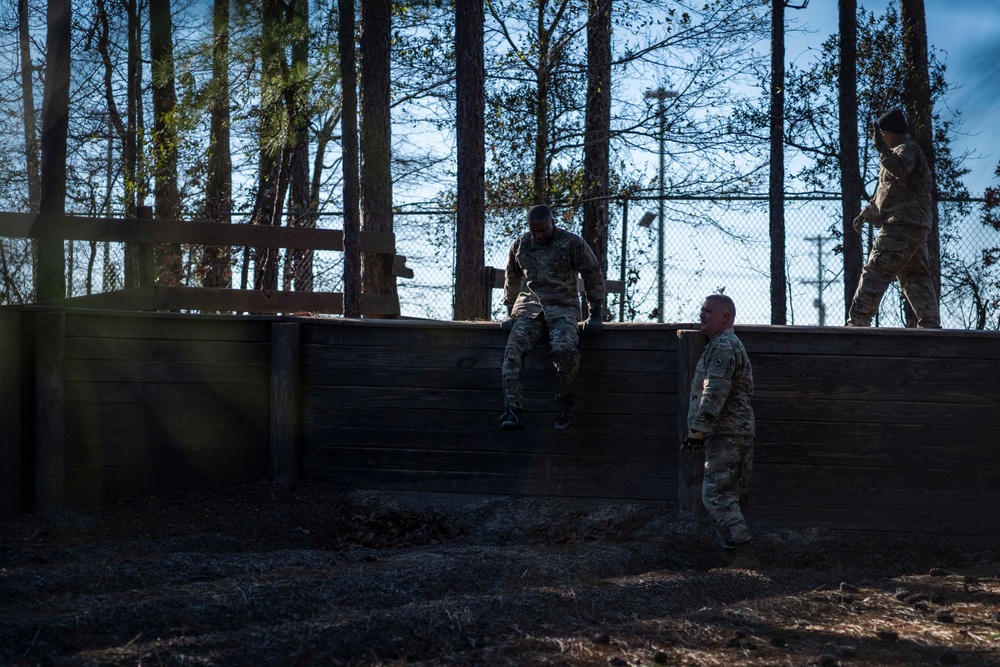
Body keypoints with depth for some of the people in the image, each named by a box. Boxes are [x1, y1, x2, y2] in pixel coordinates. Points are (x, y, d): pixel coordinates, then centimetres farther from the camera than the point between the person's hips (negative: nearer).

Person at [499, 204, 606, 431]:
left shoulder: (572, 244, 1)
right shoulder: (520, 246, 11)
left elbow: (593, 276, 7)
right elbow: (511, 279, 27)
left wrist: (595, 314, 5)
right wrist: (510, 313, 24)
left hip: (562, 308, -3)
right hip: (529, 307, 3)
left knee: (564, 349, -33)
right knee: (514, 347, -26)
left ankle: (566, 407, -15)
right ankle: (513, 410, -31)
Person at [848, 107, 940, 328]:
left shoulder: (907, 149, -6)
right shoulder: (901, 151, 27)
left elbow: (900, 169, -31)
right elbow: (884, 193, 33)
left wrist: (881, 147, -36)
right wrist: (866, 213, 28)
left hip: (902, 224, -11)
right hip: (916, 227, 11)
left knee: (876, 272, -14)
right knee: (916, 277, 9)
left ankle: (858, 322, -19)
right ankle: (931, 325, 6)